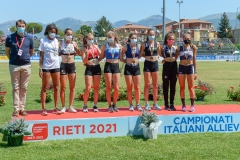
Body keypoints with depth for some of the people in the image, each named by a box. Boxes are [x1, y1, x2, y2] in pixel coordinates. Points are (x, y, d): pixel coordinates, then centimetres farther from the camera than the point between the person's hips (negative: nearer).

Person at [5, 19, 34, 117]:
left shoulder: (29, 38, 3)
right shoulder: (10, 38, -1)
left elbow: (31, 52, 14)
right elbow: (7, 51, 10)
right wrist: (13, 59, 11)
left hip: (26, 66, 1)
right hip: (14, 66, -1)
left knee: (24, 88, 7)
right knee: (15, 88, 4)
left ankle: (22, 108, 14)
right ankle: (16, 109, 7)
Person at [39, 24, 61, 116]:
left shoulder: (56, 41, 9)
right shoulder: (43, 41, -2)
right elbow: (41, 56, -4)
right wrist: (40, 69, -8)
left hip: (56, 66, 4)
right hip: (46, 67, -4)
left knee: (56, 87, 6)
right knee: (44, 88, 1)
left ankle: (56, 108, 12)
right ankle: (44, 109, 3)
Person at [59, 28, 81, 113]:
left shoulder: (74, 43, 4)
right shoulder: (61, 43, -4)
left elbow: (79, 53, 2)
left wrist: (75, 47, -12)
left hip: (72, 65, 3)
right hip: (63, 65, -3)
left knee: (72, 87, 5)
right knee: (63, 87, 1)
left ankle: (71, 106, 13)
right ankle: (63, 107, 9)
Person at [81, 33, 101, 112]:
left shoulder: (95, 46, 10)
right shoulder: (84, 48, 0)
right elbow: (84, 62, -7)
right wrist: (87, 54, -22)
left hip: (97, 67, 3)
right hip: (89, 68, -3)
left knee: (96, 88, 6)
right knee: (88, 88, -8)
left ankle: (95, 105, 15)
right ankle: (85, 106, 6)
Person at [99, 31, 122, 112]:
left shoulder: (119, 46, 5)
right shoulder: (105, 46, 0)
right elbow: (101, 57, 7)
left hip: (116, 66, 2)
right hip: (108, 66, -2)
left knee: (116, 88, -1)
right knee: (108, 87, -1)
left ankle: (114, 105, 15)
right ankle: (110, 106, 9)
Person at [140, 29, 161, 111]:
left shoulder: (157, 44, 5)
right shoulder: (144, 44, -1)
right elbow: (140, 54, 2)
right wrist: (147, 56, -8)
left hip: (155, 64, 3)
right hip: (147, 64, -3)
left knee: (155, 85, 7)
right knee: (147, 84, 0)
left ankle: (155, 103, 16)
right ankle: (146, 104, 6)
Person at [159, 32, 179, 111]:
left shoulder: (175, 48, 4)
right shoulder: (163, 47, -5)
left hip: (174, 66, 3)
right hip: (166, 66, -3)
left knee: (173, 86, 7)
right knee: (166, 86, 3)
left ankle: (172, 104, 15)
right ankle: (166, 104, 11)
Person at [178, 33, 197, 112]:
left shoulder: (193, 48, 5)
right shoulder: (180, 48, 5)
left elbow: (194, 60, 7)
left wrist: (195, 72, 5)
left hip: (190, 67, -1)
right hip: (181, 67, 1)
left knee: (191, 87, 0)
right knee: (182, 87, 3)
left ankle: (192, 105, 6)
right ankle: (183, 105, 11)